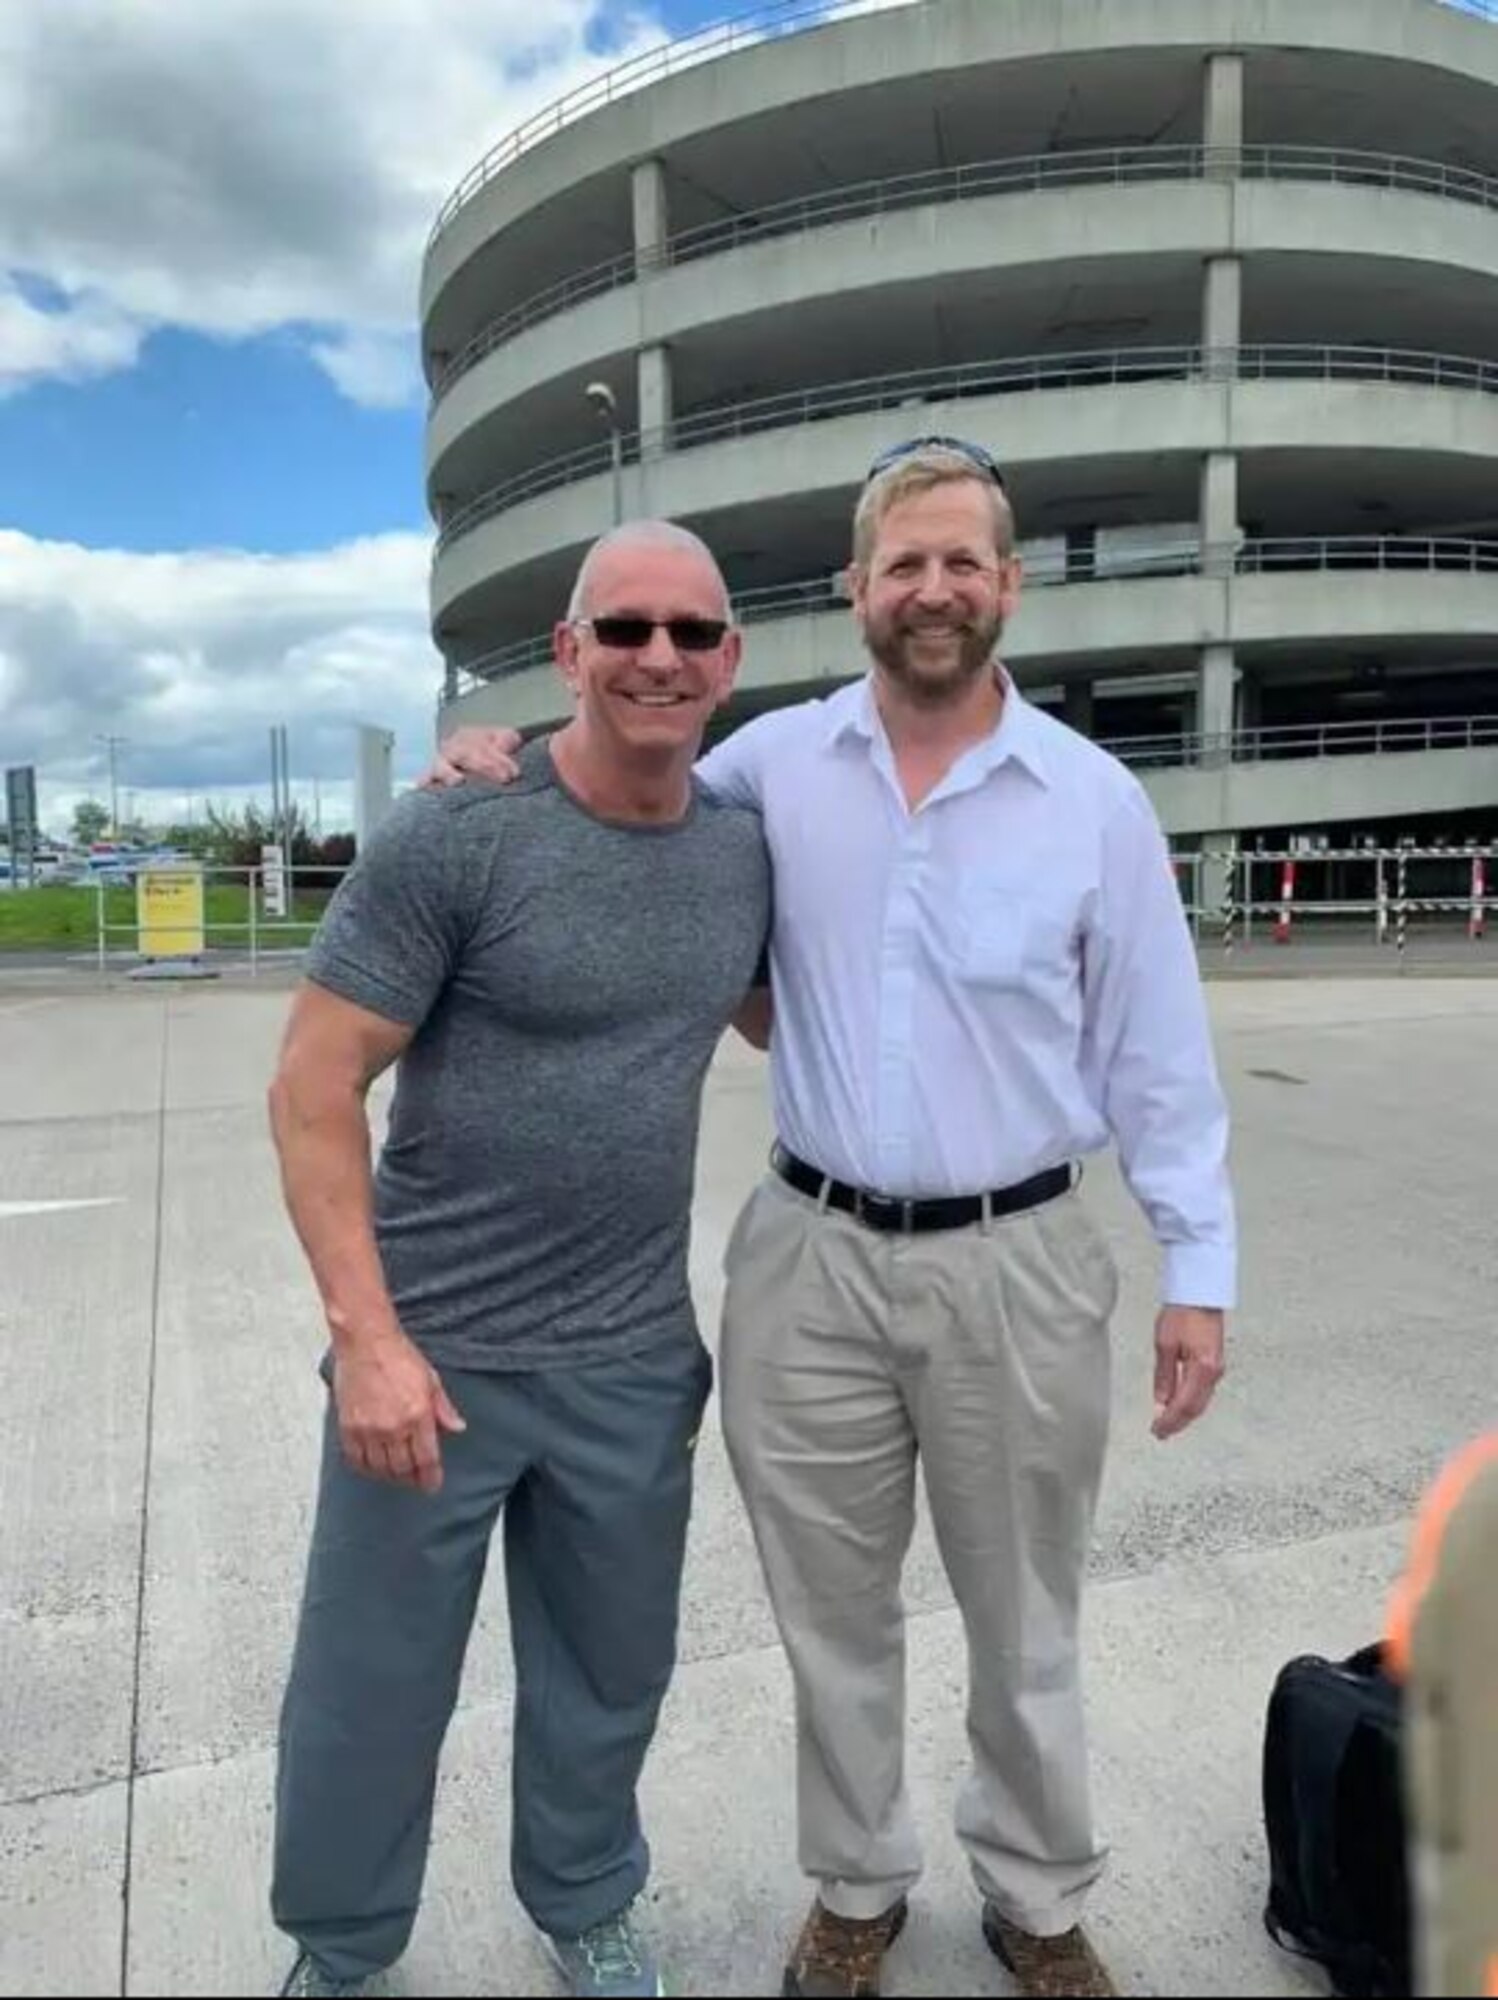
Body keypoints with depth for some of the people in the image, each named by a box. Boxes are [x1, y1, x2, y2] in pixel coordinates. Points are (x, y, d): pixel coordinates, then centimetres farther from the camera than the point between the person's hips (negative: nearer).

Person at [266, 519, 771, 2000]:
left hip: (635, 1359, 4)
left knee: (609, 1672, 21)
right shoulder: (452, 837, -15)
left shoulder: (747, 852, 1)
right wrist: (367, 1335, -18)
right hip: (437, 1351, -4)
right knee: (371, 1682, 15)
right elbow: (312, 1090, -14)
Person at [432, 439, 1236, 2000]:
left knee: (1025, 1629, 18)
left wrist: (1198, 1268, -1)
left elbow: (1157, 1056, 1)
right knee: (833, 1619, 17)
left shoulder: (1095, 798, -3)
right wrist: (502, 758, -3)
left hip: (1016, 1267, 0)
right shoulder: (777, 761, 0)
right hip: (812, 1259, 1)